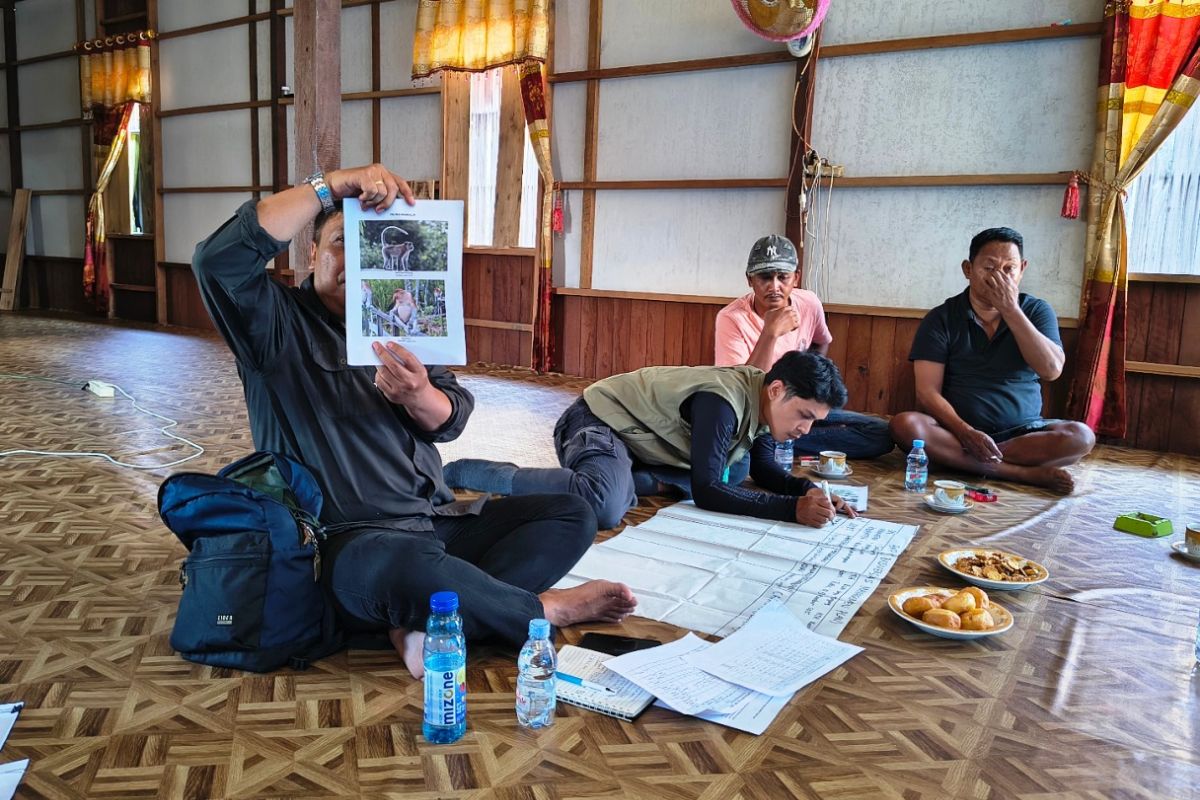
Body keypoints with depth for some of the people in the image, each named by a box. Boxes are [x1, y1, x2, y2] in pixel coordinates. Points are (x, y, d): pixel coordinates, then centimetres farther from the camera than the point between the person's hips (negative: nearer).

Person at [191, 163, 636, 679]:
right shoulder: (280, 323, 0)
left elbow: (450, 420, 3)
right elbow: (219, 259, -22)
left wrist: (419, 397, -22)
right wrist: (332, 185, -22)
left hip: (438, 521, 7)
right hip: (348, 540, -6)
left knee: (573, 516, -4)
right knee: (405, 566, -41)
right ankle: (545, 610, -12)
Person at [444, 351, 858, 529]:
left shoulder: (760, 396, 0)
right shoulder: (723, 401, -28)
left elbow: (766, 471, 10)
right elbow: (705, 492, -30)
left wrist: (809, 490, -10)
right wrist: (793, 509, -33)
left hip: (638, 441, 10)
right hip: (601, 422, -10)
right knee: (605, 506, -37)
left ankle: (610, 475, 14)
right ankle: (460, 473, -19)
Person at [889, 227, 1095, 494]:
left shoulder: (1036, 311, 6)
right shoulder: (941, 319, -1)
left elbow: (1051, 370, -12)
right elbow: (928, 392, -10)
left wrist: (1010, 310, -15)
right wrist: (965, 432, -26)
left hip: (1021, 432, 2)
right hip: (957, 430, -1)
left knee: (1080, 436, -25)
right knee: (905, 424, -31)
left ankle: (958, 458, -25)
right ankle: (1025, 473, -30)